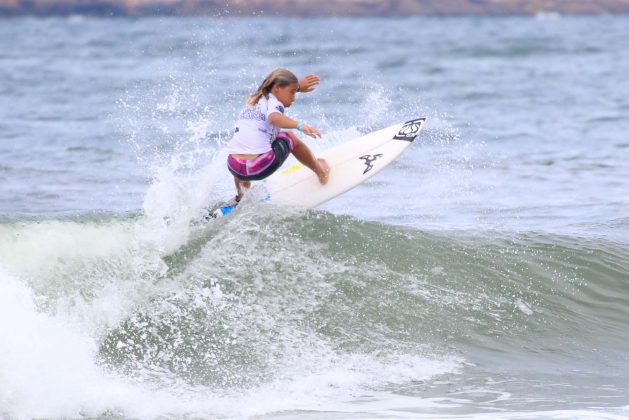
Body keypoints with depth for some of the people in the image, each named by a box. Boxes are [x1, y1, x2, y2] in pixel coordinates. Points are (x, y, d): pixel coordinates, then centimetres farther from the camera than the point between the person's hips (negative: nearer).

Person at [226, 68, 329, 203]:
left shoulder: (254, 100, 22)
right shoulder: (273, 103, 0)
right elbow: (274, 117, -26)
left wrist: (298, 86, 50)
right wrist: (300, 125, -37)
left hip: (234, 168, 7)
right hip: (261, 168, -7)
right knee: (289, 137, 20)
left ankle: (241, 195, 50)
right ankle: (319, 170, 36)